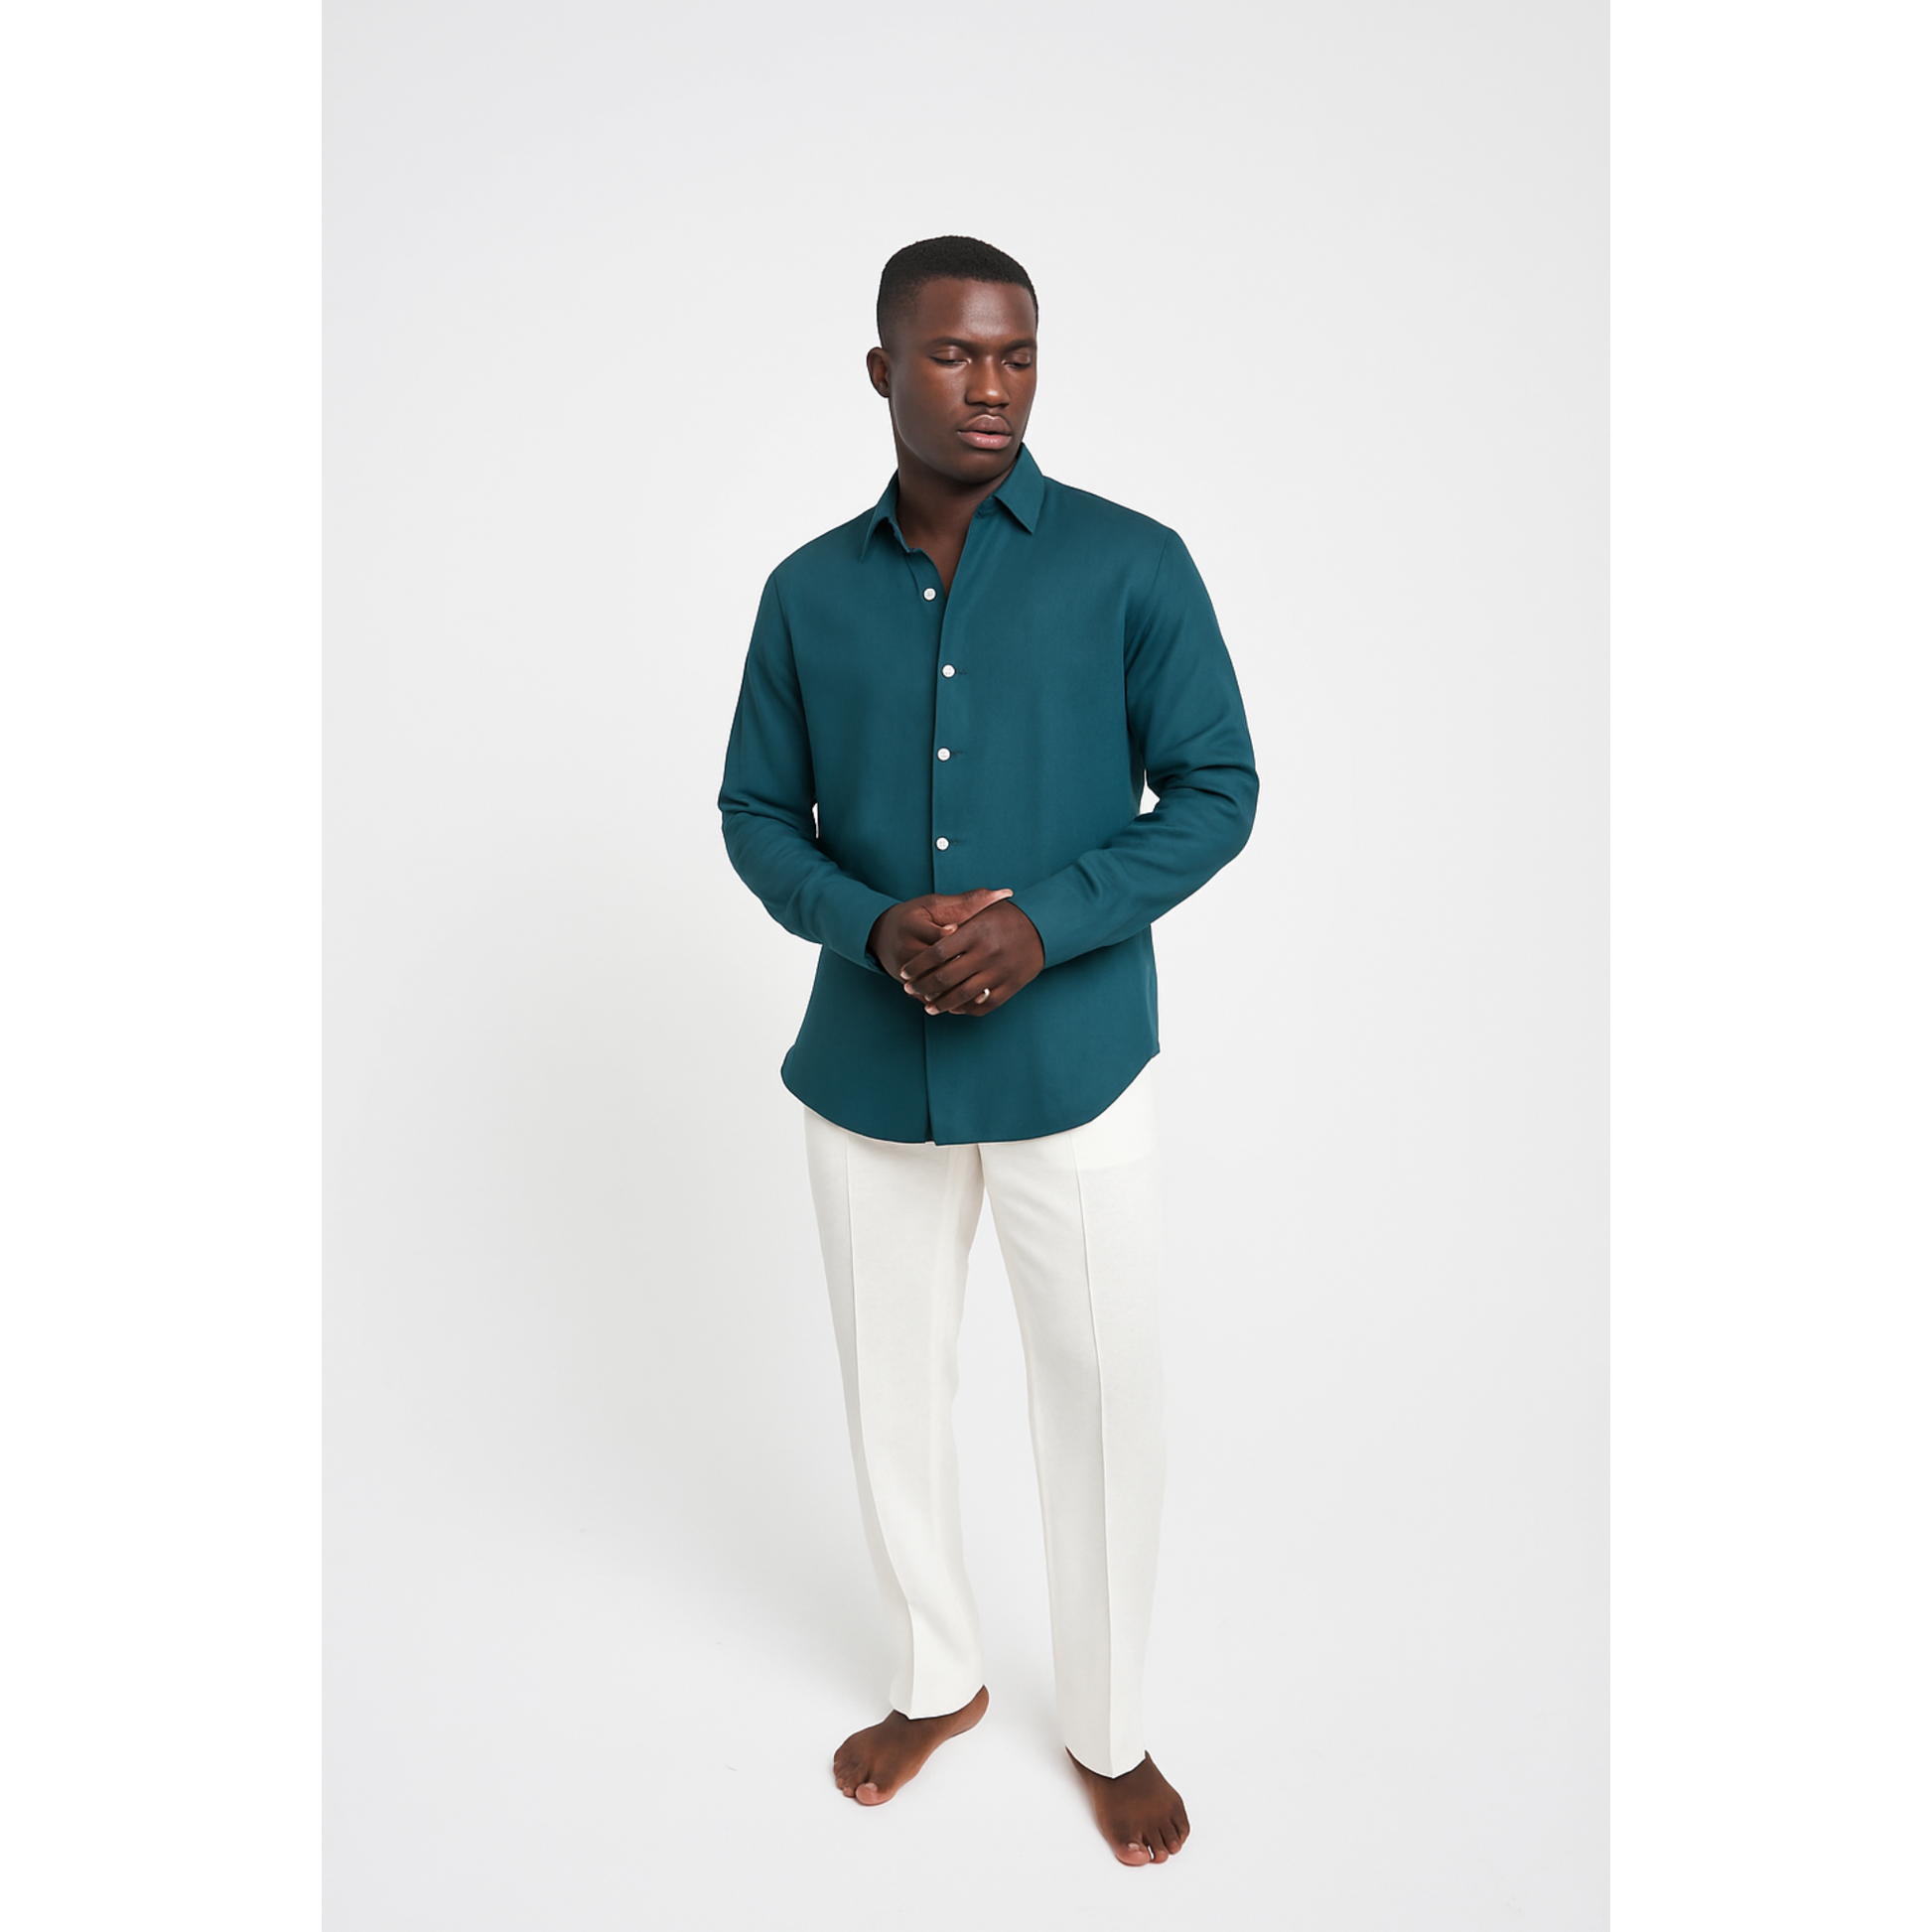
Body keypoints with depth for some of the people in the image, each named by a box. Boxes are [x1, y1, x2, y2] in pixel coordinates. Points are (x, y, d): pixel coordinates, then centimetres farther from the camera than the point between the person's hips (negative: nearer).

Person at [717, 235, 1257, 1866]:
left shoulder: (1132, 565, -5)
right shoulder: (809, 591, 3)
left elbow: (1216, 791, -4)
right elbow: (757, 815, 7)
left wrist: (1045, 922, -19)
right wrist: (871, 925, -14)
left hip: (1072, 1063, -2)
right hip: (867, 1068, 3)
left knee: (1102, 1398, 9)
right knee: (894, 1386, 16)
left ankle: (1110, 1730, 35)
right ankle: (938, 1679, 42)